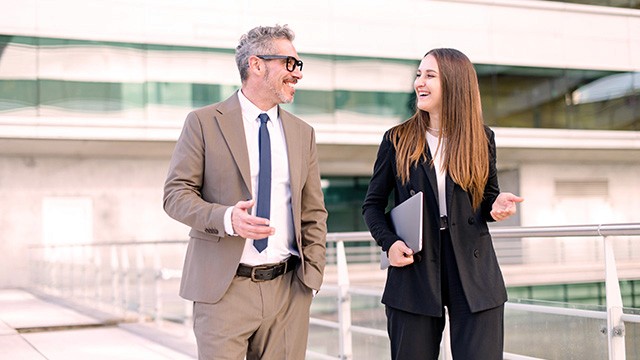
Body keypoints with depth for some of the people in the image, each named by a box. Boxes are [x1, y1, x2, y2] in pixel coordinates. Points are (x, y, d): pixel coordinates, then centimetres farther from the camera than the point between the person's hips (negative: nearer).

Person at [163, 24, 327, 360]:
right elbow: (176, 193, -4)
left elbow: (314, 213, 15)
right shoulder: (204, 122, 0)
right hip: (223, 290, -3)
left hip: (289, 290, 4)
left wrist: (312, 273, 4)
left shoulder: (303, 133, 13)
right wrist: (226, 217, -21)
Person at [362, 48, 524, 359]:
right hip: (415, 270, 0)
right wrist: (389, 243, -9)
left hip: (474, 272, 1)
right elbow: (373, 204, 9)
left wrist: (498, 205, -7)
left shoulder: (482, 139, 7)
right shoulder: (397, 140, 4)